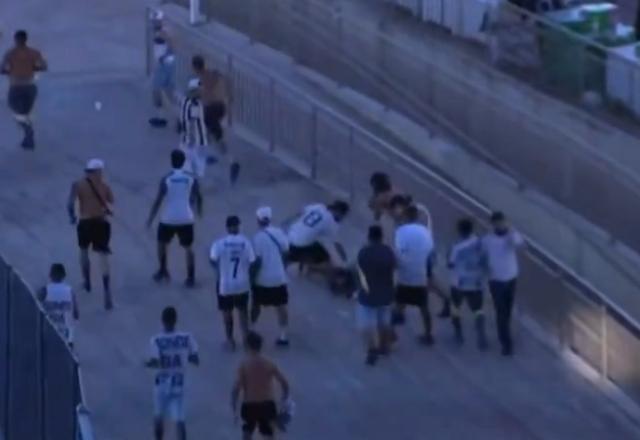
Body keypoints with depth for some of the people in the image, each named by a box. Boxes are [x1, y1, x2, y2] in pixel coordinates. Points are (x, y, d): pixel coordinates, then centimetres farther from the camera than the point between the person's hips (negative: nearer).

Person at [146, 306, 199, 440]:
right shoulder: (186, 338, -9)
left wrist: (148, 363, -2)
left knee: (158, 417, 20)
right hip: (179, 384, 1)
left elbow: (155, 363, -23)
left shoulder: (157, 340, -16)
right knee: (179, 420, 2)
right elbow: (196, 361, -5)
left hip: (162, 384, -1)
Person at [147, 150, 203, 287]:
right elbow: (198, 197, 6)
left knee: (162, 243, 23)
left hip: (168, 219, -2)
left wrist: (150, 219, -2)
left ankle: (163, 271, 30)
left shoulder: (166, 179, -12)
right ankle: (191, 277, 8)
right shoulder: (191, 178, -3)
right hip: (186, 219, 2)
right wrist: (199, 210, 27)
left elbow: (158, 200, -11)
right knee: (188, 247, 11)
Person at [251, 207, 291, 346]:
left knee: (256, 305, 16)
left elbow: (257, 260, -17)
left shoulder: (258, 237, -17)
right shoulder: (279, 233, -2)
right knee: (281, 307, 9)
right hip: (279, 277, 4)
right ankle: (283, 336, 8)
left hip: (263, 279, -4)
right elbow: (285, 252, 6)